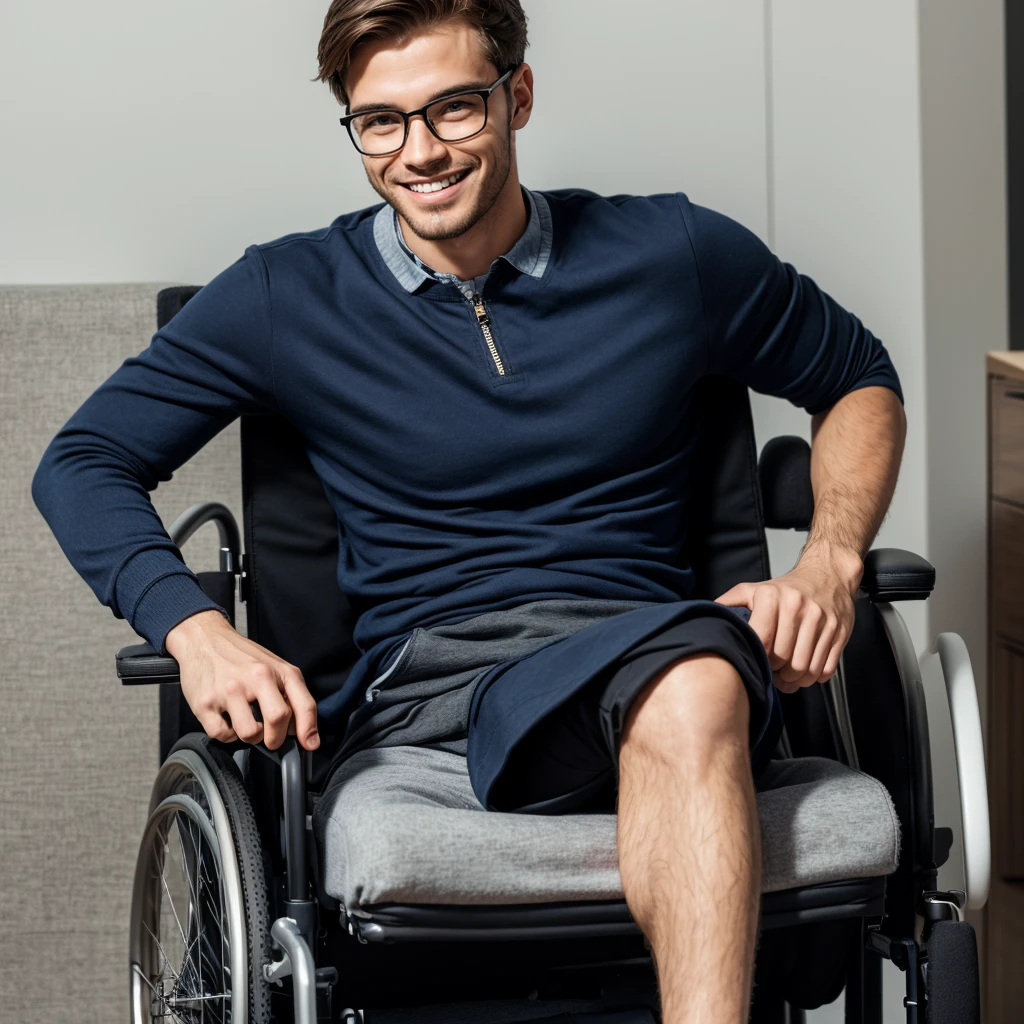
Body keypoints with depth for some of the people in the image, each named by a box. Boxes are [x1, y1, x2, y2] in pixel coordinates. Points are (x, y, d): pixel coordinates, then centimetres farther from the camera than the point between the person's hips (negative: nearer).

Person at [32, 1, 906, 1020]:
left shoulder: (676, 255, 10)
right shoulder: (286, 297, 9)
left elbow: (861, 382, 23)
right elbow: (82, 460, 10)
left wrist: (828, 566, 4)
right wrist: (197, 632, -9)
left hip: (650, 641, 1)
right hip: (427, 677, -1)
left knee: (693, 684, -41)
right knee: (687, 700, -38)